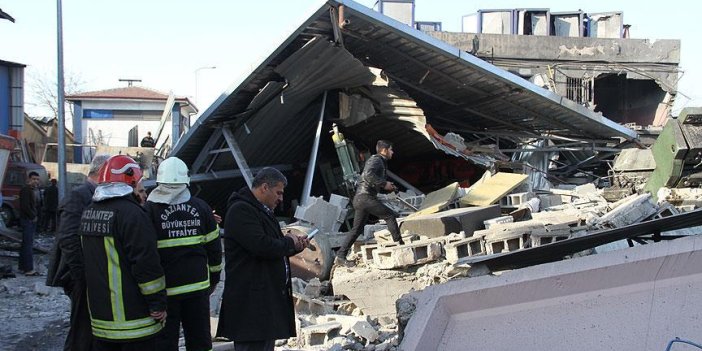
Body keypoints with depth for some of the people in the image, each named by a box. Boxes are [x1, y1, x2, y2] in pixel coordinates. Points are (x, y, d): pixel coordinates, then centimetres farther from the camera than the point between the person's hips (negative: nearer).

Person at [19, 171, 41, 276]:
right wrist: (33, 216, -11)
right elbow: (25, 206, -20)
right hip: (27, 220, -10)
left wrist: (36, 216, 8)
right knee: (28, 244, -11)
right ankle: (28, 269, -11)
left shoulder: (33, 190, 17)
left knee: (26, 244, 14)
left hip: (32, 220, 10)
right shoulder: (25, 189, -12)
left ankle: (22, 267, 20)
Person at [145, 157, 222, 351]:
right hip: (198, 286, 3)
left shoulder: (150, 209, -7)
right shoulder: (201, 207, 3)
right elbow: (214, 246, 8)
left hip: (165, 289, -3)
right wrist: (214, 279, 19)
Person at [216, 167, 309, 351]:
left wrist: (296, 246, 9)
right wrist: (289, 242, -7)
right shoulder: (241, 210, -12)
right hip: (250, 301, -11)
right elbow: (261, 246, -25)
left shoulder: (263, 211, 22)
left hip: (269, 298, 11)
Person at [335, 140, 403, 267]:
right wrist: (384, 184, -18)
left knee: (357, 229, 7)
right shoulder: (376, 159, -5)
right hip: (365, 197, -10)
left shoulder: (381, 162, 27)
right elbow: (368, 174, -24)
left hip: (359, 199, 10)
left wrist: (389, 187, 16)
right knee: (390, 215, -7)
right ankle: (399, 245, -4)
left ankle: (340, 256, 5)